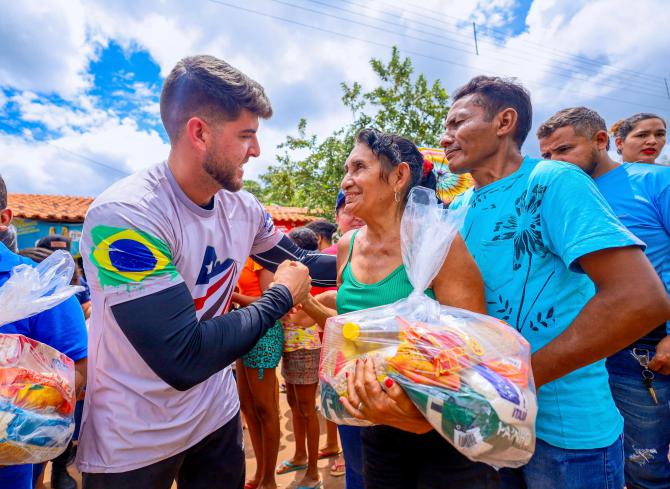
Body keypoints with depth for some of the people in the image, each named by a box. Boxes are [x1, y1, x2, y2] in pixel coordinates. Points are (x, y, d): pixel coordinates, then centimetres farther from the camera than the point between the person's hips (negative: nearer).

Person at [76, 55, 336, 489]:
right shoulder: (123, 217, -29)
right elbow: (185, 360, -32)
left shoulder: (242, 207, -8)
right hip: (131, 443, -5)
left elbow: (302, 265, 6)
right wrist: (280, 298, -21)